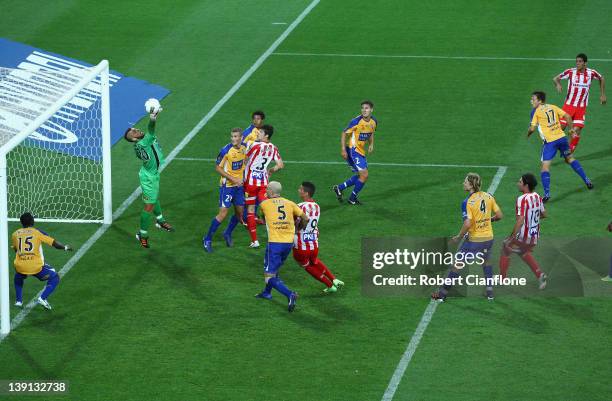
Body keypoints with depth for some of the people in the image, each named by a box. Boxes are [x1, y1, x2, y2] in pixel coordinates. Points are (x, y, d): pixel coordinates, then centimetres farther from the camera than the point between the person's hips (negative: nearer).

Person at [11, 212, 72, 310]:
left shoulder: (15, 234, 10)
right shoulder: (38, 232, 2)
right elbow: (54, 243, 3)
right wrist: (65, 247, 22)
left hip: (20, 267, 3)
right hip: (36, 267, -3)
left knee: (18, 278, 38)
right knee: (54, 278, 16)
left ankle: (18, 301, 25)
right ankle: (43, 298, -2)